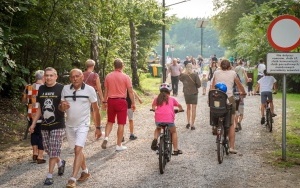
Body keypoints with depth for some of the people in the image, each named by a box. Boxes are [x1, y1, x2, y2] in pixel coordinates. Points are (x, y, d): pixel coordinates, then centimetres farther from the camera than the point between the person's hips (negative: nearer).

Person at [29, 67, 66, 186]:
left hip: (57, 125, -5)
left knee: (53, 150, -4)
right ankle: (60, 162, 38)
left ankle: (50, 175, 4)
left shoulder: (61, 88, -8)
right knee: (48, 149, 11)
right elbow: (40, 108, 14)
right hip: (44, 125, 5)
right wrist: (33, 123, 13)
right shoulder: (41, 89, 7)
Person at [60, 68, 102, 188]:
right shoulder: (65, 89, -1)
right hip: (69, 125, 5)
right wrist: (62, 106, -18)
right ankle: (85, 172, 37)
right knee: (77, 150, 17)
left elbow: (95, 109, -3)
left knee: (78, 150, -17)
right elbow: (61, 108, 8)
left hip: (83, 125, -5)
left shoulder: (89, 90, -10)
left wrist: (98, 127, -2)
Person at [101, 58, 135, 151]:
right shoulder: (125, 77, -7)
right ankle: (119, 145, 6)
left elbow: (106, 90, 7)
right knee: (121, 124, 3)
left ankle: (106, 137, -1)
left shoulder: (108, 76, 2)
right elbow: (130, 91, -7)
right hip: (121, 101, -3)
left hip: (111, 101, 3)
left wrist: (105, 102, 16)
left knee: (110, 121, 19)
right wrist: (133, 103, 0)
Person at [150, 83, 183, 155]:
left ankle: (155, 139, 7)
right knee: (174, 132, 24)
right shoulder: (171, 99, 14)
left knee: (158, 129, 34)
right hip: (169, 120, -1)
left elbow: (153, 107, 26)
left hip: (158, 120, 1)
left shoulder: (157, 99, 14)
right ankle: (176, 150, 19)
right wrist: (180, 109, 48)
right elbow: (179, 106, 27)